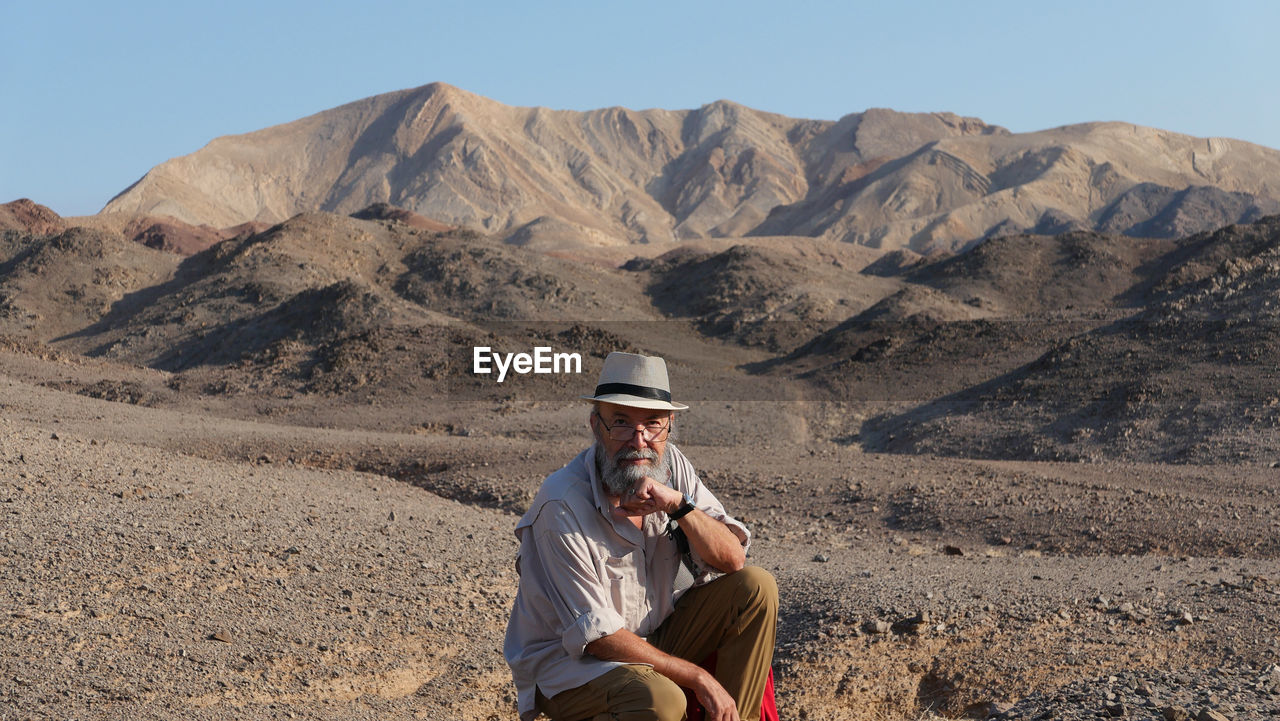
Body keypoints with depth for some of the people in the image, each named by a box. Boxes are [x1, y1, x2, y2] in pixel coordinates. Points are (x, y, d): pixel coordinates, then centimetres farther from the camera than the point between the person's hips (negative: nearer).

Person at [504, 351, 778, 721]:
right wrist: (698, 677, -21)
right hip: (568, 660, -7)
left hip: (652, 641, 7)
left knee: (757, 588, -8)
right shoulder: (562, 504, -24)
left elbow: (733, 560, -7)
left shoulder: (669, 464, -4)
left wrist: (679, 504, -25)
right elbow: (597, 636, -23)